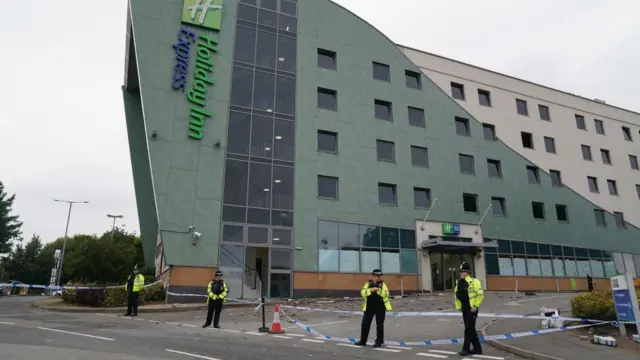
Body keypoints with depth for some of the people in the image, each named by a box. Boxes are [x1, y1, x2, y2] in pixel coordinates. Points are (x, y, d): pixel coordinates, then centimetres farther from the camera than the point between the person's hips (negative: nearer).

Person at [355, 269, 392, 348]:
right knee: (365, 324, 7)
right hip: (369, 307, 2)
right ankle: (363, 341, 20)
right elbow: (362, 293, -10)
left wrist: (378, 290, -29)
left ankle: (379, 342, 15)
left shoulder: (383, 284, -1)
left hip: (380, 307, -2)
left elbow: (386, 294, -15)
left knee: (379, 325, 2)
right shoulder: (368, 284, 3)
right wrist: (371, 290, -24)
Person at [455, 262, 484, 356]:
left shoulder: (474, 282, -15)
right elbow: (457, 295, 20)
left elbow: (480, 295, -16)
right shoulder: (459, 283, 7)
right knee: (471, 329, 13)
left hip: (472, 309, -8)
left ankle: (466, 348, 4)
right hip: (464, 309, 8)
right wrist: (460, 306, 15)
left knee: (469, 328, -5)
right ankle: (477, 349, 22)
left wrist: (475, 306, -17)